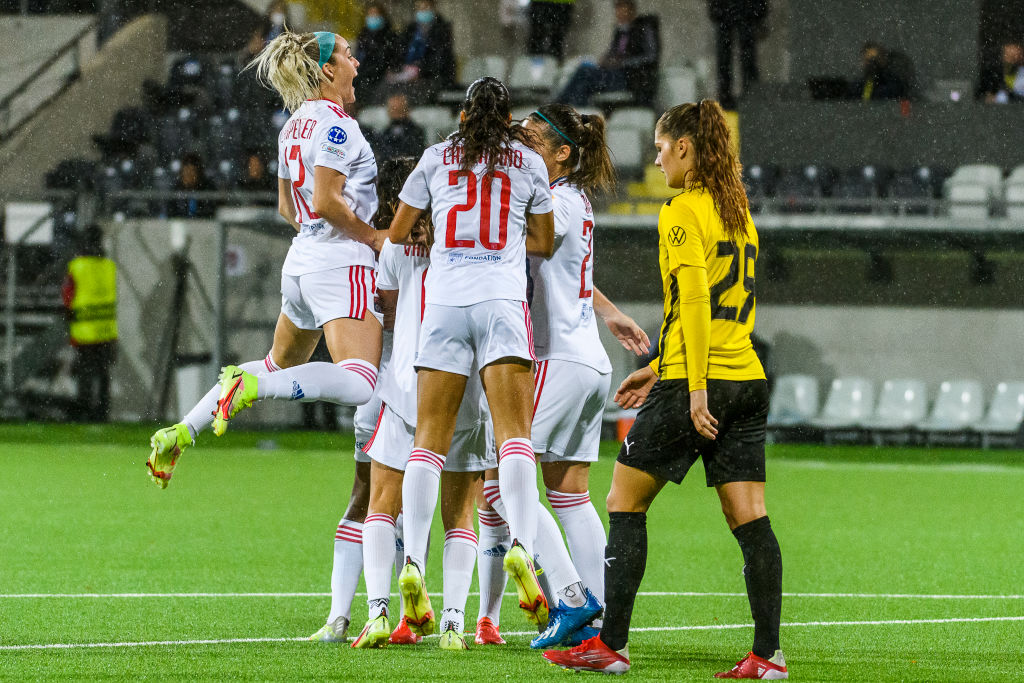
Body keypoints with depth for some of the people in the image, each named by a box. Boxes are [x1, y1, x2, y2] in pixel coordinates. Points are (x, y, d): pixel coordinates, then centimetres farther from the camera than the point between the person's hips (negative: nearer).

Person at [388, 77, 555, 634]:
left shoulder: (436, 158, 13)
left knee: (429, 439, 1)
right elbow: (544, 243, 20)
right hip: (502, 299, -1)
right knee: (514, 434, -7)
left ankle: (413, 559, -11)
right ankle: (521, 545, -28)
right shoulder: (529, 161, 12)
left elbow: (396, 233, 20)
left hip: (444, 300, 1)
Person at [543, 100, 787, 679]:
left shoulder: (683, 211, -8)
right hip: (748, 379, 7)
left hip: (697, 384, -7)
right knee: (750, 520, 2)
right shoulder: (738, 212, 17)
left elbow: (695, 300, -18)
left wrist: (696, 386, -21)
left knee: (626, 502, 4)